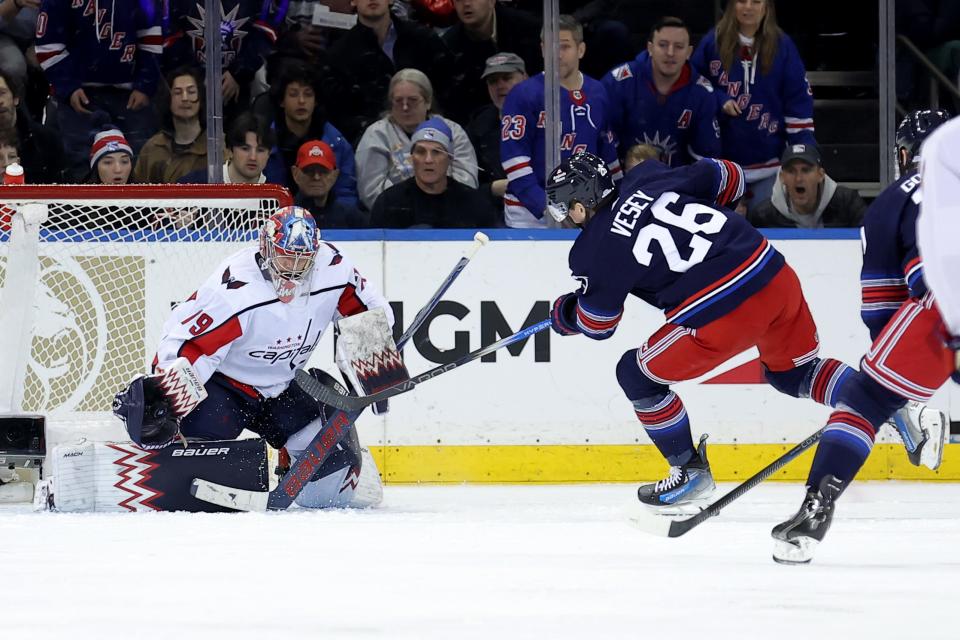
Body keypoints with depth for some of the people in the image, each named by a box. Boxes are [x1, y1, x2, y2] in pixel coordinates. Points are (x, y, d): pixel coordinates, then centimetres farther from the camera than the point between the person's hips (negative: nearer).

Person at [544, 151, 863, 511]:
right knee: (796, 372, 30)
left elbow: (597, 324, 14)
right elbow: (727, 178, 21)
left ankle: (690, 472, 21)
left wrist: (562, 316, 35)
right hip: (778, 278, 6)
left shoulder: (595, 252, 0)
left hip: (722, 317, -6)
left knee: (638, 375, 14)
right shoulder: (647, 178, 11)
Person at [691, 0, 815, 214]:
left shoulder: (783, 46, -4)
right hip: (721, 160, 1)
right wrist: (719, 100, -12)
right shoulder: (712, 43, -3)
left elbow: (798, 101, -3)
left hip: (768, 163, -1)